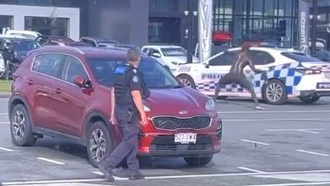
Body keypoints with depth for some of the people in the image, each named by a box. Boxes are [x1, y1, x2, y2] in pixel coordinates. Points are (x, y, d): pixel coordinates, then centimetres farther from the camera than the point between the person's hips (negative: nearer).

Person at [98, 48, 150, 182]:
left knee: (132, 140, 14)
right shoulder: (134, 73, -14)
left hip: (119, 110, 9)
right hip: (129, 111, -9)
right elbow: (136, 95, -19)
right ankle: (107, 165, -14)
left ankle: (134, 171, 16)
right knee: (129, 142, -7)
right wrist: (142, 113, -15)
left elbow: (113, 92, 16)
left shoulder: (119, 71, 13)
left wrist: (113, 112, 20)